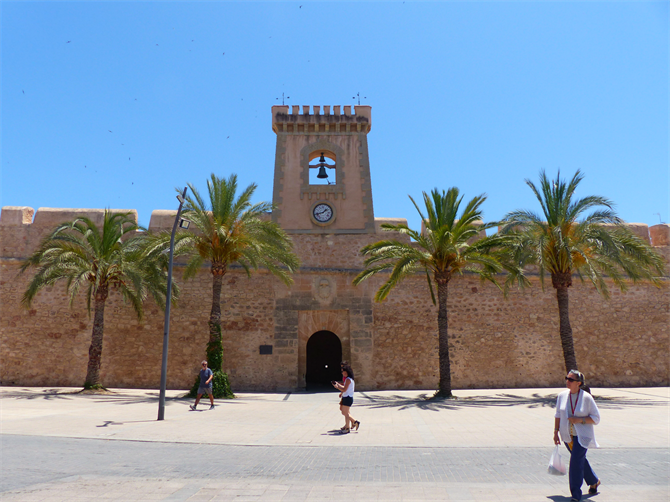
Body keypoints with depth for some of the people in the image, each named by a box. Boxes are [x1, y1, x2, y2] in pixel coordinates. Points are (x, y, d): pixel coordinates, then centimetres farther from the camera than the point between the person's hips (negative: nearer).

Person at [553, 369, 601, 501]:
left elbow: (596, 418, -7)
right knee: (580, 460, 19)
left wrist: (580, 420, -21)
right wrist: (556, 432, 8)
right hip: (567, 436, 5)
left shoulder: (586, 397, -13)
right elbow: (558, 415, 9)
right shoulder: (562, 396, -2)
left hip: (582, 436, -5)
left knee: (576, 462, -12)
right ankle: (594, 481, 45)